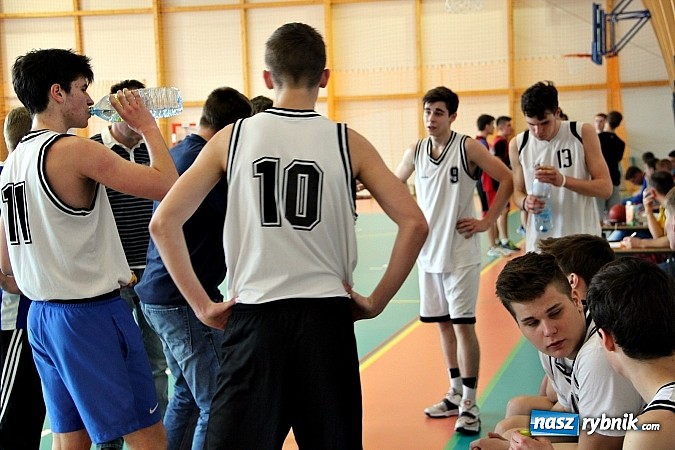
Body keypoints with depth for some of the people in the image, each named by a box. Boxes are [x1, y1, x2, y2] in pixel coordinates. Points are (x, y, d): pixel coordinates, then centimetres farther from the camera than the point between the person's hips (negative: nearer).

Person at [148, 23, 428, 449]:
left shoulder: (231, 138, 2)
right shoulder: (347, 143, 0)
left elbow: (164, 222, -2)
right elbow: (414, 224, -4)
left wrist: (203, 305, 2)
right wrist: (377, 300, 3)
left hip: (254, 315, 0)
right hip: (326, 316, 0)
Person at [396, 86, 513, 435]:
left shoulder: (468, 148, -9)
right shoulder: (415, 152, 4)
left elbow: (506, 180, -7)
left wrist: (487, 221, -10)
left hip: (460, 253, -5)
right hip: (428, 252, 5)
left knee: (463, 324, -5)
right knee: (443, 324, 13)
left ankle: (470, 403, 3)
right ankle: (455, 393, 26)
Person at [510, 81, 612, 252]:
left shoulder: (583, 133, -3)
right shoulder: (518, 145, 3)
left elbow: (605, 188, -6)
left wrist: (564, 180, -21)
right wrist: (525, 202, -11)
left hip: (582, 241, -1)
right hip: (539, 243, 2)